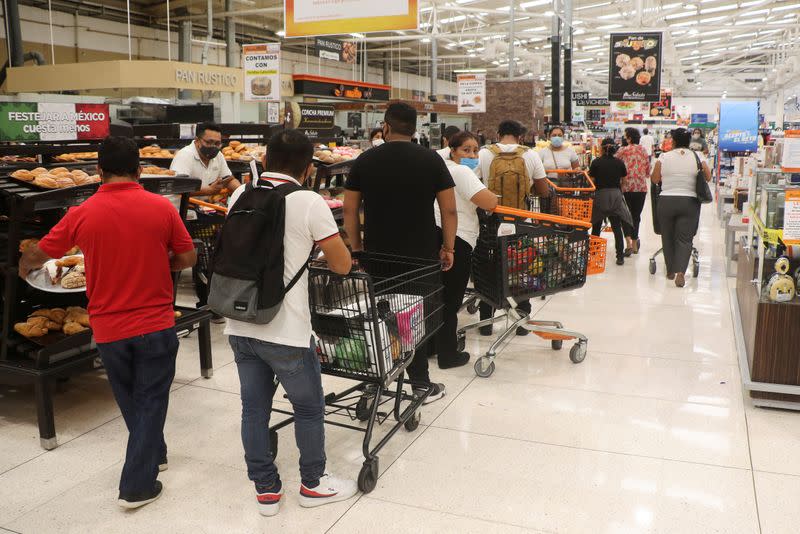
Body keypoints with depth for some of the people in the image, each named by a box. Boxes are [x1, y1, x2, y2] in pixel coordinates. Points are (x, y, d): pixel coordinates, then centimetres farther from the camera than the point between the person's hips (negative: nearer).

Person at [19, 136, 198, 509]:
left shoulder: (82, 214, -7)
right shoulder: (161, 208, -10)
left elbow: (36, 254, 6)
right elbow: (187, 259, -3)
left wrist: (24, 267, 28)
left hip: (108, 328, 2)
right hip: (155, 325, -1)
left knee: (130, 400, 23)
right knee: (150, 401, 11)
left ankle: (152, 454, 42)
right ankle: (137, 485, 13)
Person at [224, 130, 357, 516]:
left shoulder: (240, 195, 5)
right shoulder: (309, 203, -12)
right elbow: (342, 265, -6)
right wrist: (317, 246, 15)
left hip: (240, 325, 6)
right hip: (285, 331, -5)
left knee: (254, 408, 15)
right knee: (309, 407, 15)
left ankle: (265, 488, 29)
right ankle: (313, 484, 31)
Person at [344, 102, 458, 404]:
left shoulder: (365, 161, 2)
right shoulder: (431, 160, -3)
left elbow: (350, 209, 4)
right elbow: (450, 210, -4)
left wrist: (356, 247, 13)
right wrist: (448, 247, 5)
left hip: (378, 254, 2)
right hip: (422, 254, -1)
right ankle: (420, 383, 15)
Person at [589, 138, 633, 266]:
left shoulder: (596, 162, -7)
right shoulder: (619, 163, 1)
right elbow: (623, 181, 5)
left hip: (600, 196, -2)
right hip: (616, 196, 2)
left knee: (596, 227, 11)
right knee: (617, 228, 3)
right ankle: (620, 256, 1)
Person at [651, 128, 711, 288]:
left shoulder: (664, 157, -3)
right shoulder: (697, 157, -1)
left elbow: (654, 179, 1)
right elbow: (708, 177, 3)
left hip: (666, 201, 0)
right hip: (689, 202, 0)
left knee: (668, 237, 14)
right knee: (684, 239, 1)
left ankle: (670, 270, 22)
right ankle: (680, 271, -15)